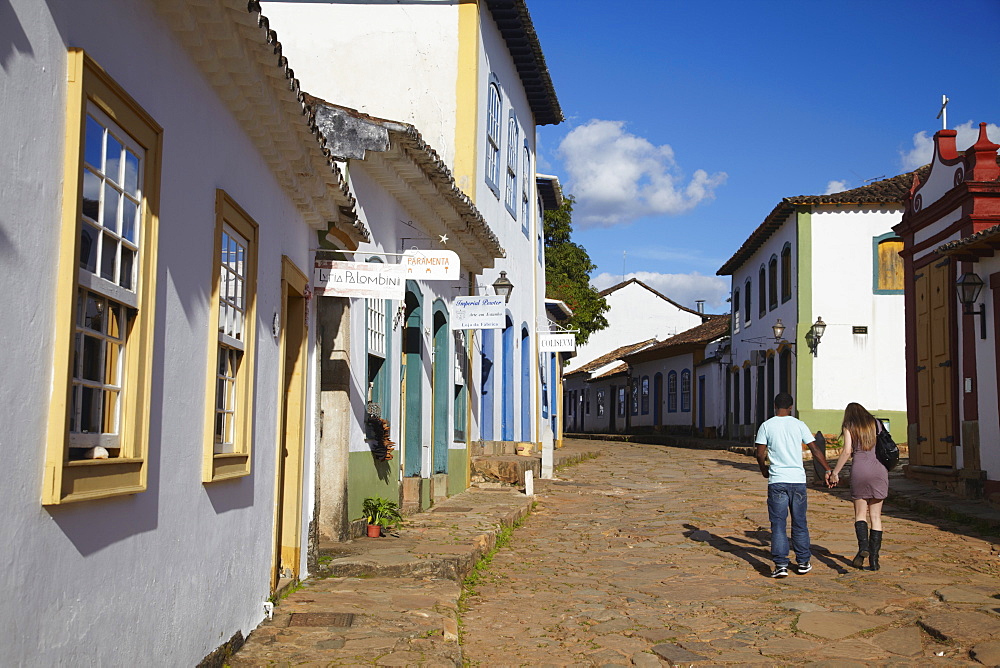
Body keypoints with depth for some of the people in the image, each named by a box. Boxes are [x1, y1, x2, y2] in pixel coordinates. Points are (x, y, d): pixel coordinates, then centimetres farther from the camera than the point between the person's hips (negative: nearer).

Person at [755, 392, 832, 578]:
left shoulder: (766, 426, 0)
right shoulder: (799, 425, 3)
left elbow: (760, 454, -2)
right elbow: (815, 450, 2)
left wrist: (764, 470, 17)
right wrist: (828, 470, 11)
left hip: (776, 481, -2)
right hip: (798, 479, 2)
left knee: (778, 524, 2)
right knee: (799, 523, 12)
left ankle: (781, 565, -3)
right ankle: (803, 563, 20)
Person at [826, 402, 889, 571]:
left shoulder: (849, 426, 5)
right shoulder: (876, 423, 14)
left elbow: (847, 451, -6)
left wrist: (834, 472, -1)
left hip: (860, 470, -2)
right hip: (879, 469, 2)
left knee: (860, 514, 8)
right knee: (876, 516, 5)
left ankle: (863, 545, -19)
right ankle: (874, 559, 2)